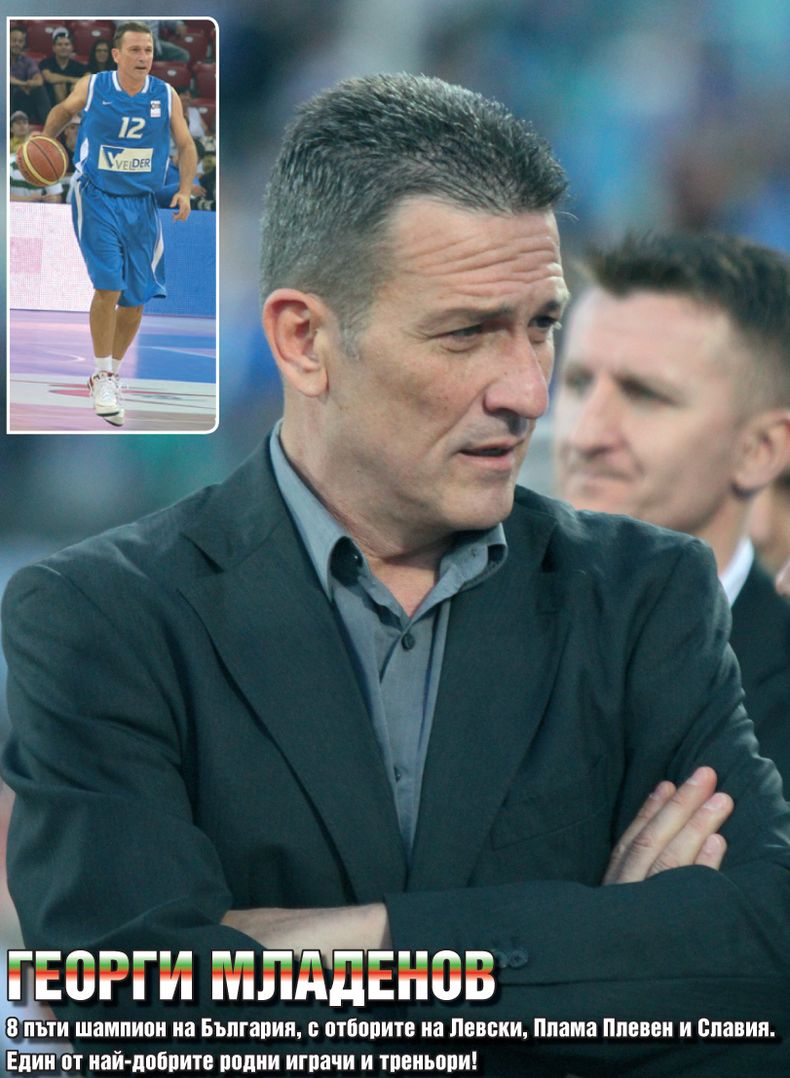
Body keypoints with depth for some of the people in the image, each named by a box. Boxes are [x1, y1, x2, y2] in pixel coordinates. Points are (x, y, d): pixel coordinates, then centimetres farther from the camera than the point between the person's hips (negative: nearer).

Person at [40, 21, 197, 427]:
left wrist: (184, 190, -6)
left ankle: (113, 371, 27)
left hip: (142, 204, 3)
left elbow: (186, 145, 7)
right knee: (108, 286, -17)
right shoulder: (91, 88, -6)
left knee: (137, 297, 6)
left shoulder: (165, 96, -2)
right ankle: (102, 377, -6)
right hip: (97, 199, -3)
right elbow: (63, 110, 15)